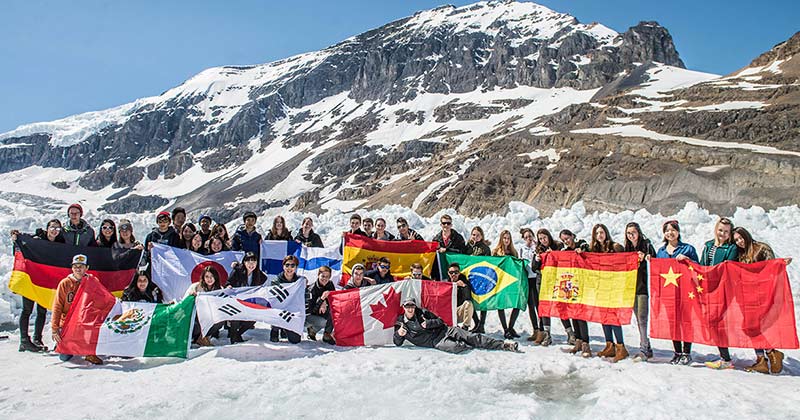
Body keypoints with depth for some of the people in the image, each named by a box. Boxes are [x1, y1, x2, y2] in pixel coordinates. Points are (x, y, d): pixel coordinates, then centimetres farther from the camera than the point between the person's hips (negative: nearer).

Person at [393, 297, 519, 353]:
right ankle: (477, 348, -8)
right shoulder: (400, 322, 3)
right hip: (435, 342, -3)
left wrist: (428, 323, -11)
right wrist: (399, 334, -19)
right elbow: (397, 343, 4)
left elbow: (440, 321, 9)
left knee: (471, 337, -12)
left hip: (445, 330, 3)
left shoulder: (422, 313, 8)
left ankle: (502, 345, -11)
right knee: (455, 347, -33)